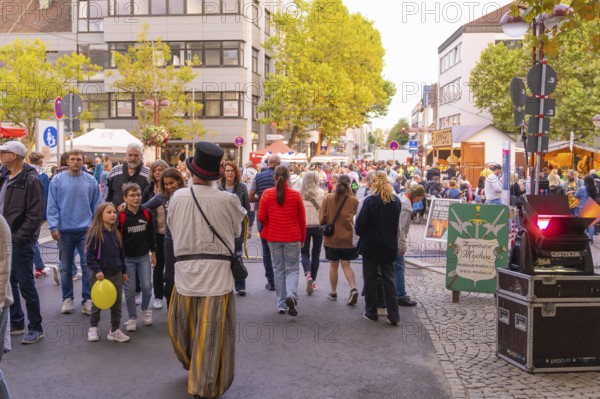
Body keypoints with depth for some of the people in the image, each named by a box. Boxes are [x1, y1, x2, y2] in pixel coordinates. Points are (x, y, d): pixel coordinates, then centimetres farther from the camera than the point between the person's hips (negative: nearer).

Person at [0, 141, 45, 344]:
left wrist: (18, 236, -19)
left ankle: (35, 328, 11)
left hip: (21, 242, -8)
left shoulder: (30, 180, -14)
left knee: (26, 285, -1)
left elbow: (36, 214, -18)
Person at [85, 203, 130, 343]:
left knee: (117, 303, 9)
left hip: (116, 274, 5)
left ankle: (115, 330, 19)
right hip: (99, 274, -5)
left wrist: (124, 271, 15)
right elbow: (90, 255, -12)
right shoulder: (95, 233, -12)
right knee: (97, 303, 11)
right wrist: (97, 271, -18)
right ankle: (93, 328, 29)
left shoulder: (116, 233, 5)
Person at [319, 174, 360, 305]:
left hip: (332, 237, -1)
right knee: (346, 265, 10)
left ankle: (333, 293, 22)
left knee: (333, 265, 13)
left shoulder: (329, 198, -9)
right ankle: (353, 288, -10)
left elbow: (322, 218, -7)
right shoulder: (353, 200, -8)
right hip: (347, 237, 1)